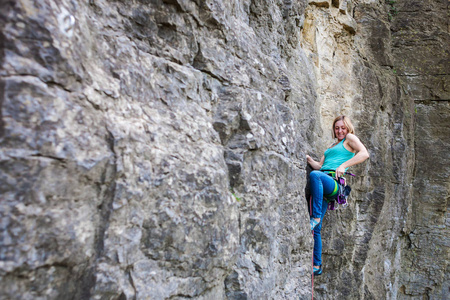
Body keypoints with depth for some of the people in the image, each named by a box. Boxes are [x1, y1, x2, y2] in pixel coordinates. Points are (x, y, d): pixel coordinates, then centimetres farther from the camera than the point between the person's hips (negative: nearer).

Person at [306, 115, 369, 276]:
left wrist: (343, 166, -13)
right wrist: (308, 159, 12)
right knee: (315, 229, 0)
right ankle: (317, 266, 7)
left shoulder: (350, 138, 13)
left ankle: (315, 217, -39)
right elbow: (320, 166, 29)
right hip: (322, 187, 7)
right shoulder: (331, 146, 35)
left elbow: (364, 154, -5)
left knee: (315, 175, -41)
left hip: (334, 182, -7)